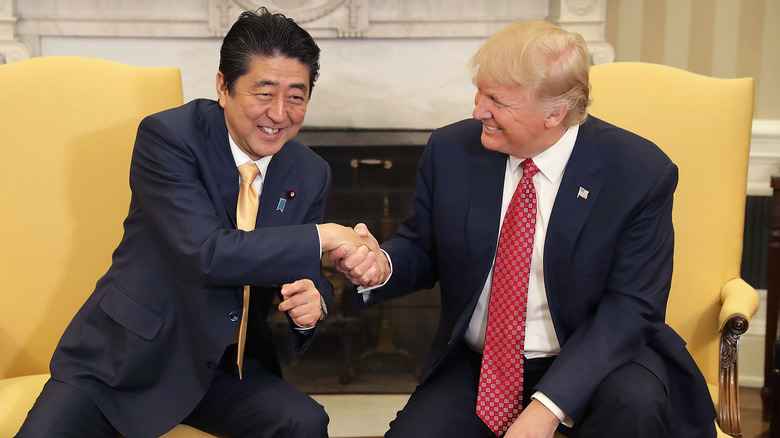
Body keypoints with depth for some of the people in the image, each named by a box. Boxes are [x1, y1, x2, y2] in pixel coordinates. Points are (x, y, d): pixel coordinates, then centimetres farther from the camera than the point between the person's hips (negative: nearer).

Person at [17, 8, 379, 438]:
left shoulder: (310, 175, 1)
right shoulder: (167, 136, -15)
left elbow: (306, 274, 7)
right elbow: (207, 253, -26)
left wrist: (313, 303, -18)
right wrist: (322, 238, -23)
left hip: (225, 367, 3)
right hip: (125, 358, -3)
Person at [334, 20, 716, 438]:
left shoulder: (641, 173, -13)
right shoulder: (450, 150, -3)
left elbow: (630, 306, -14)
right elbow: (420, 249, 10)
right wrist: (381, 266, -16)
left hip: (588, 359, -1)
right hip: (475, 367, 2)